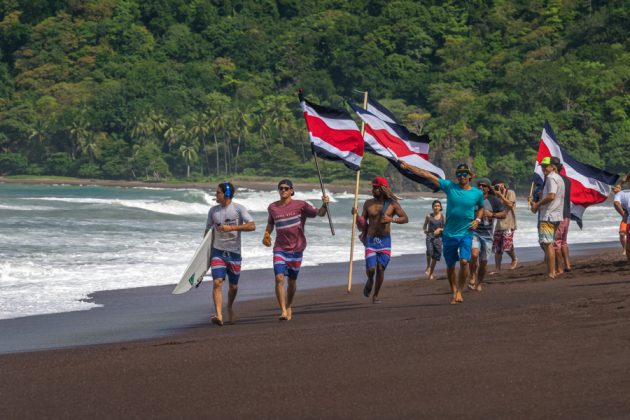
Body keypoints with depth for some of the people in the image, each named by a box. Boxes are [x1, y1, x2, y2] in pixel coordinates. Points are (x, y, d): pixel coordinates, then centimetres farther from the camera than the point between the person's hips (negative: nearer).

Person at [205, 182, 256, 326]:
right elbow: (208, 232, 13)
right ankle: (219, 316, -25)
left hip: (234, 253, -1)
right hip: (217, 252, 1)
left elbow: (252, 226, -15)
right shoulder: (213, 210, 6)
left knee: (233, 286, 10)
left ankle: (230, 306, 41)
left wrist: (231, 228, -23)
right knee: (217, 283, -17)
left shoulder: (239, 209, -5)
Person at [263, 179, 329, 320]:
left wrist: (325, 205, -29)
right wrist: (266, 235, 6)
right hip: (280, 249, 1)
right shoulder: (272, 208, 6)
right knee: (279, 278, -16)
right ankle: (283, 311, -17)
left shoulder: (300, 205, -3)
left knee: (292, 281, 9)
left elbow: (319, 213, -9)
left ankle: (289, 307, 33)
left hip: (296, 248, -1)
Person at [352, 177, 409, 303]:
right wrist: (356, 215, -13)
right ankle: (370, 281, 25)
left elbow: (405, 218, 1)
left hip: (385, 241, 0)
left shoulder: (392, 204, -1)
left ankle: (376, 295, 14)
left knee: (380, 269, -2)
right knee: (370, 269, -10)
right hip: (371, 240, 0)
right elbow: (362, 222, 8)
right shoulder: (368, 204, 2)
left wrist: (392, 219, -15)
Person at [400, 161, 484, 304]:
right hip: (449, 233, 1)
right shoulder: (449, 186, -2)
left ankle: (460, 291, -8)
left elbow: (480, 208, 21)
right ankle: (454, 293, 24)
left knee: (464, 261, -21)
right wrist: (408, 167, -5)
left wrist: (477, 220, 0)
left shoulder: (477, 193, 0)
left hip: (466, 233, -1)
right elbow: (427, 175, -3)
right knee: (450, 266, 8)